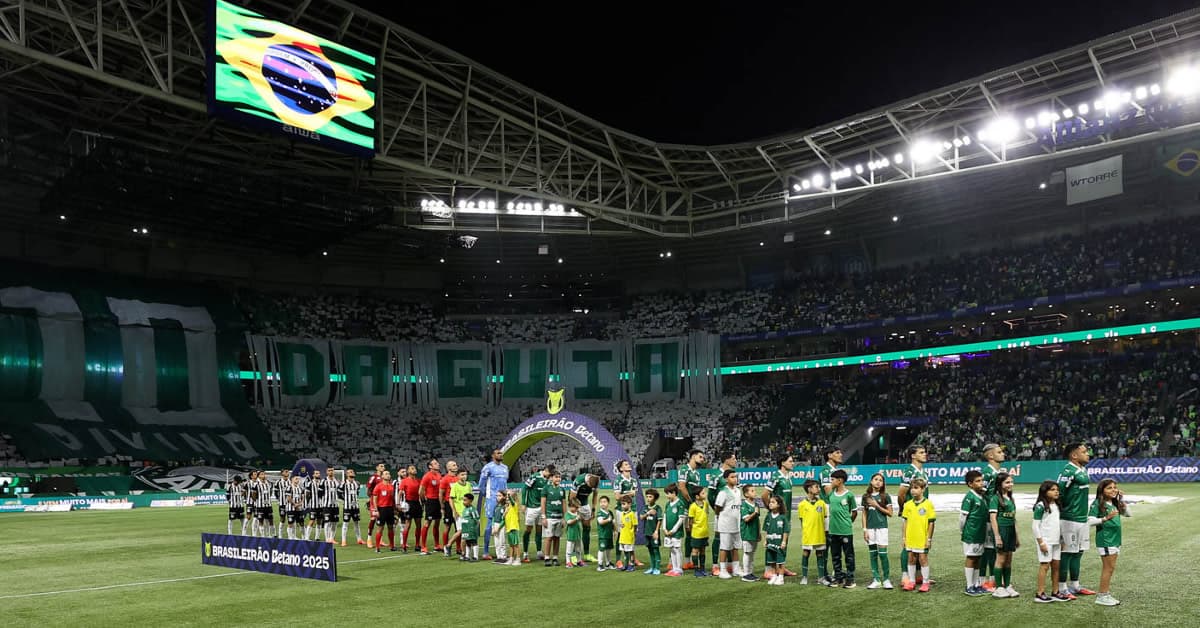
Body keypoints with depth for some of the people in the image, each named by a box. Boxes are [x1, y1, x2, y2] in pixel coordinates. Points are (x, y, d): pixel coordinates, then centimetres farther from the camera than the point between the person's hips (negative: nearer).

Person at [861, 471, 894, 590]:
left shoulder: (885, 496, 1)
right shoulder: (866, 497, 7)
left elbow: (890, 513, -1)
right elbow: (864, 514, 8)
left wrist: (877, 506, -10)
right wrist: (864, 530, 3)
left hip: (882, 527, -3)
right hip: (870, 528, 3)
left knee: (882, 553, -7)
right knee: (873, 554, 5)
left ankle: (886, 579, 3)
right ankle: (876, 580, 11)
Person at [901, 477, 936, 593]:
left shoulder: (928, 504, -8)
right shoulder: (908, 504, 3)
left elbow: (931, 522, -5)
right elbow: (906, 522, 9)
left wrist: (929, 538, -7)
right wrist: (904, 537, 8)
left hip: (922, 538, -4)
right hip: (910, 538, 4)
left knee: (923, 559, 3)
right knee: (911, 559, 12)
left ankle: (925, 583, 14)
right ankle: (911, 581, 23)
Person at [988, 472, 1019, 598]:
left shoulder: (1011, 499, 14)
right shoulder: (995, 499, -9)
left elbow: (1013, 518, 17)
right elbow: (993, 518, -12)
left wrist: (1016, 536, 17)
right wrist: (997, 536, -17)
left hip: (1011, 530, 7)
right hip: (1001, 529, -7)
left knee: (1009, 559, 10)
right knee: (1001, 559, -1)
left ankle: (1008, 586, 18)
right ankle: (998, 588, 6)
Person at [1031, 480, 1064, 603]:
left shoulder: (1056, 505, 11)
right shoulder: (1040, 506, -12)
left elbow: (1059, 524, 18)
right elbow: (1036, 526, -13)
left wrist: (1061, 540, 14)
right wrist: (1041, 542, -15)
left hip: (1056, 541, 7)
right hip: (1045, 541, -7)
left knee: (1056, 565, 9)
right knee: (1045, 565, -5)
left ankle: (1055, 593, 17)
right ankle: (1040, 594, 0)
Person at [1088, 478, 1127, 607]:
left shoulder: (1115, 503, 9)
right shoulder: (1097, 503, -12)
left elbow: (1127, 514, 16)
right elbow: (1090, 521, -15)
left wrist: (1122, 500, 4)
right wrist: (1106, 518, -25)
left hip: (1115, 539, 7)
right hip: (1105, 540, -7)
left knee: (1110, 568, 12)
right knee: (1109, 568, -5)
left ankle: (1107, 594, 20)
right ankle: (1102, 596, 2)